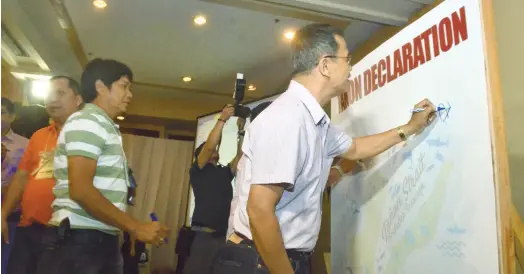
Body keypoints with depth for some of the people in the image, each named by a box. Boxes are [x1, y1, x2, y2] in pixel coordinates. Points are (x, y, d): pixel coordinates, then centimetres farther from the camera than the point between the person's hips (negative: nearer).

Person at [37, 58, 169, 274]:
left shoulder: (107, 128, 19)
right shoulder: (87, 122, -11)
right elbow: (80, 190, -22)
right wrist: (136, 227, -18)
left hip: (102, 240, 9)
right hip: (80, 240, -9)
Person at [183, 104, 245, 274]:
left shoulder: (225, 172, 18)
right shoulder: (197, 170, 3)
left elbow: (240, 155, 10)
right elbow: (209, 145, -11)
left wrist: (241, 132, 4)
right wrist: (222, 119, -11)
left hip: (225, 235, 5)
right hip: (204, 235, -5)